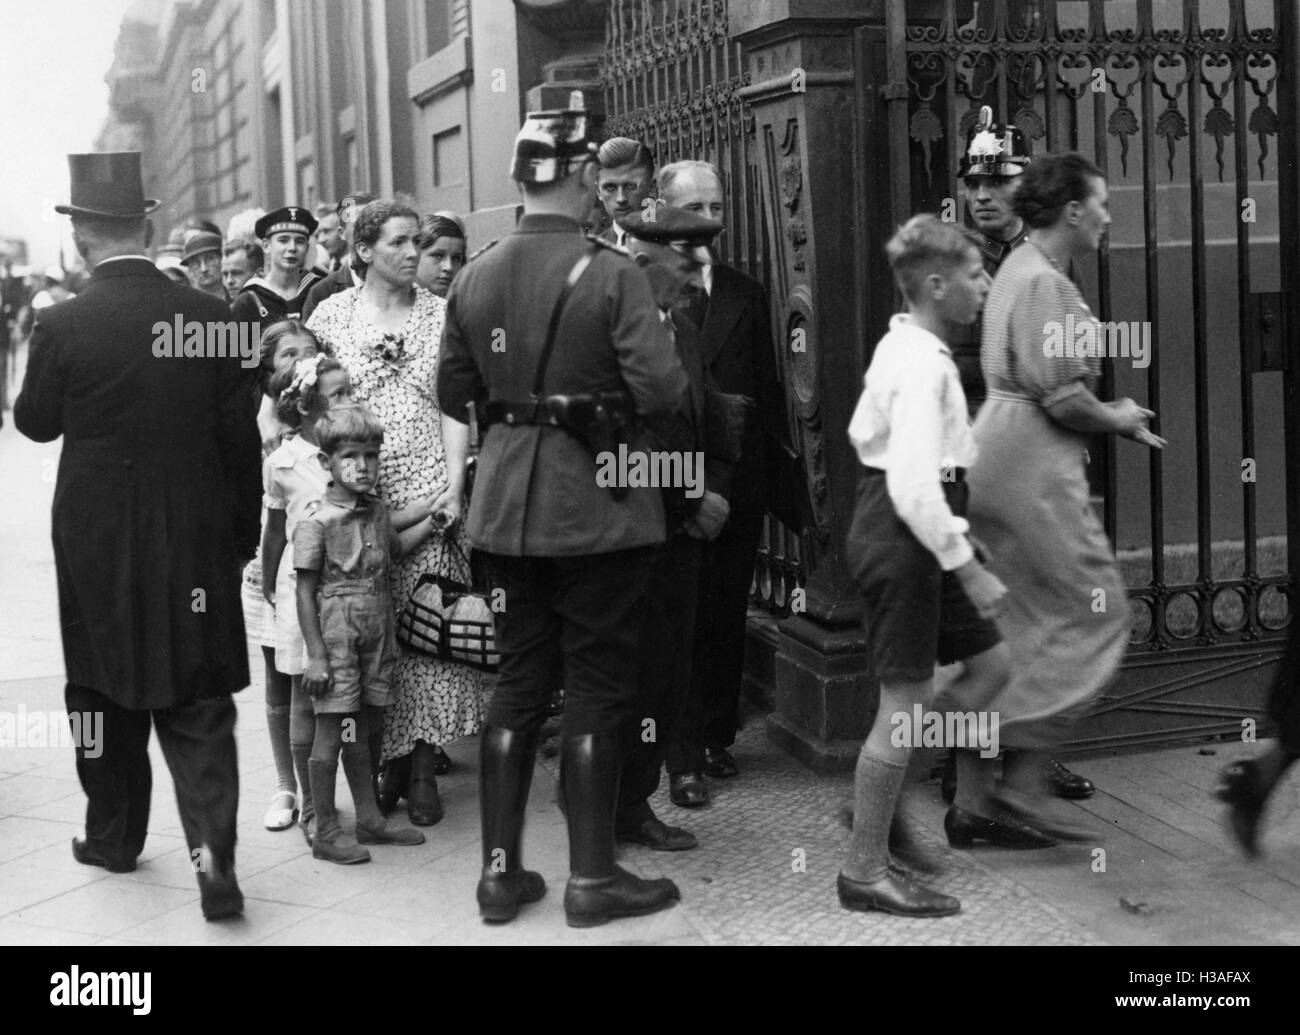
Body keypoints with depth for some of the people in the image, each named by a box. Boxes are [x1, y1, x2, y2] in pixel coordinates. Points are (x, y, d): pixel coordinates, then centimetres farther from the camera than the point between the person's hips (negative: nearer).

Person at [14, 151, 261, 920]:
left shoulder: (63, 325, -11)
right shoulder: (210, 316, -6)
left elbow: (36, 423, 4)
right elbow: (240, 435, -2)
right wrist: (243, 533, 8)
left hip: (98, 544, -1)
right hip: (196, 540, 1)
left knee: (105, 693, 17)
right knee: (197, 707, 6)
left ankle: (116, 834, 30)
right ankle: (213, 847, -7)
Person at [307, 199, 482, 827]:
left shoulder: (440, 314, 7)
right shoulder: (331, 315, 5)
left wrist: (454, 487, -6)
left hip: (428, 494, 0)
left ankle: (422, 769, 5)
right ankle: (376, 768, 11)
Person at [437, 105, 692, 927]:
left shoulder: (474, 278, 3)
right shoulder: (612, 274, -14)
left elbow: (454, 396, 10)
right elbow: (662, 391, -19)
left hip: (508, 505, 5)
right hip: (599, 504, -5)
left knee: (519, 681, 14)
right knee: (598, 687, 5)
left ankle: (501, 869, 18)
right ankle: (592, 877, 13)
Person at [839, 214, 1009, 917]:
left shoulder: (899, 346, 12)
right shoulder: (925, 364, -21)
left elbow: (862, 430, 23)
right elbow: (915, 487, -28)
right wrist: (968, 569, -23)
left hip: (893, 527, 11)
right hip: (901, 535, -11)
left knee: (990, 662, 17)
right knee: (907, 701, -2)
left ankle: (883, 798, 22)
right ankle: (865, 870, 9)